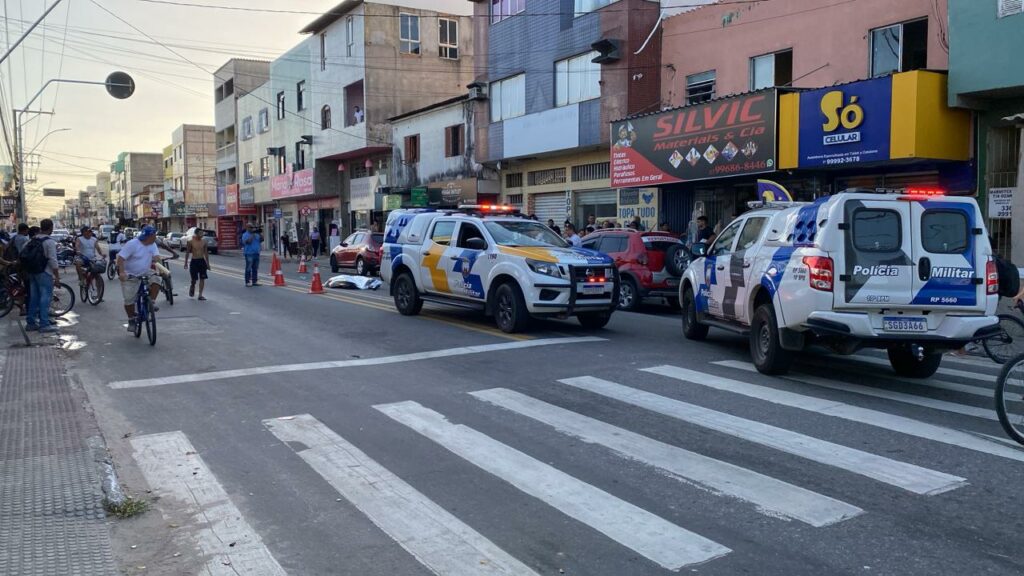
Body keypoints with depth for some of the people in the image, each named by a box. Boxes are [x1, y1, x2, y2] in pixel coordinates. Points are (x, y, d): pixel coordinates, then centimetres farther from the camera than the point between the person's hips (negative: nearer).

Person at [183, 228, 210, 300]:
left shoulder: (204, 242, 4)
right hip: (194, 261, -3)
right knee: (194, 279, 0)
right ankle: (192, 289, 33)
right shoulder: (191, 242, -4)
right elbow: (187, 252, 1)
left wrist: (208, 264, 10)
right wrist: (186, 263, -2)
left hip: (202, 261, 3)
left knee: (202, 278, -1)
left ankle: (200, 295, 5)